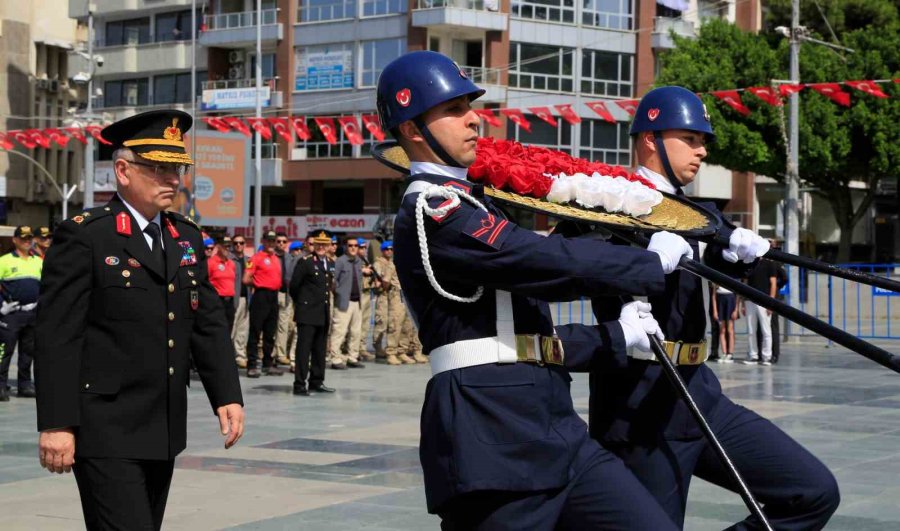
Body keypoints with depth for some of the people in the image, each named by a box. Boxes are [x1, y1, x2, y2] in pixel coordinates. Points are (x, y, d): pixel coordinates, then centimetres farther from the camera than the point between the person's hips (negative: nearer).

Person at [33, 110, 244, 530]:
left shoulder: (187, 238, 13)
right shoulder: (83, 236, -9)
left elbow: (209, 324, 15)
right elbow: (57, 337, -12)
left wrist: (227, 395, 3)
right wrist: (56, 424, -17)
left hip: (164, 432, 7)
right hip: (106, 432, -7)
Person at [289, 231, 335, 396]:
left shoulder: (330, 263, 13)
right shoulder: (305, 262, -6)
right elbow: (294, 286, -5)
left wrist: (328, 311, 16)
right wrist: (301, 303, 5)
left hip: (323, 314, 6)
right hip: (307, 313, -6)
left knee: (320, 350, 11)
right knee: (304, 348, -6)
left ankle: (317, 382, 20)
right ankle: (300, 384, -6)